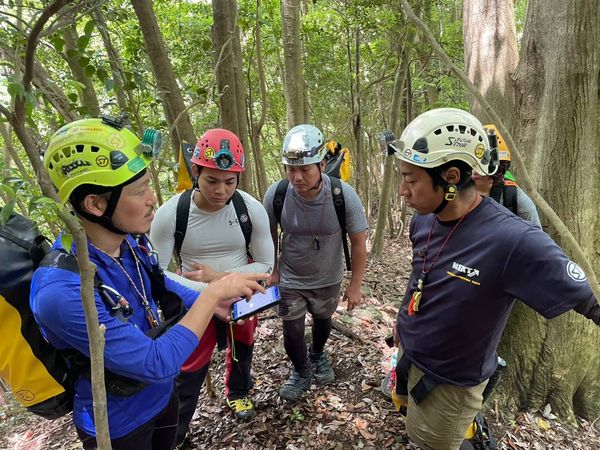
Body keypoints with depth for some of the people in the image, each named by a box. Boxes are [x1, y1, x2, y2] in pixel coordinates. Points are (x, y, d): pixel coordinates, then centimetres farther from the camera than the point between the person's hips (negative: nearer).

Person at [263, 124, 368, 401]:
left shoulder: (344, 196, -26)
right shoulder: (275, 195, -24)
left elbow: (358, 242, -14)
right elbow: (269, 236, -6)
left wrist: (355, 285, -9)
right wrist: (273, 271, -2)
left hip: (328, 279, 1)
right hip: (290, 279, 0)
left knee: (323, 320, 25)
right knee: (292, 333, 8)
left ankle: (318, 355, 58)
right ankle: (301, 371, 41)